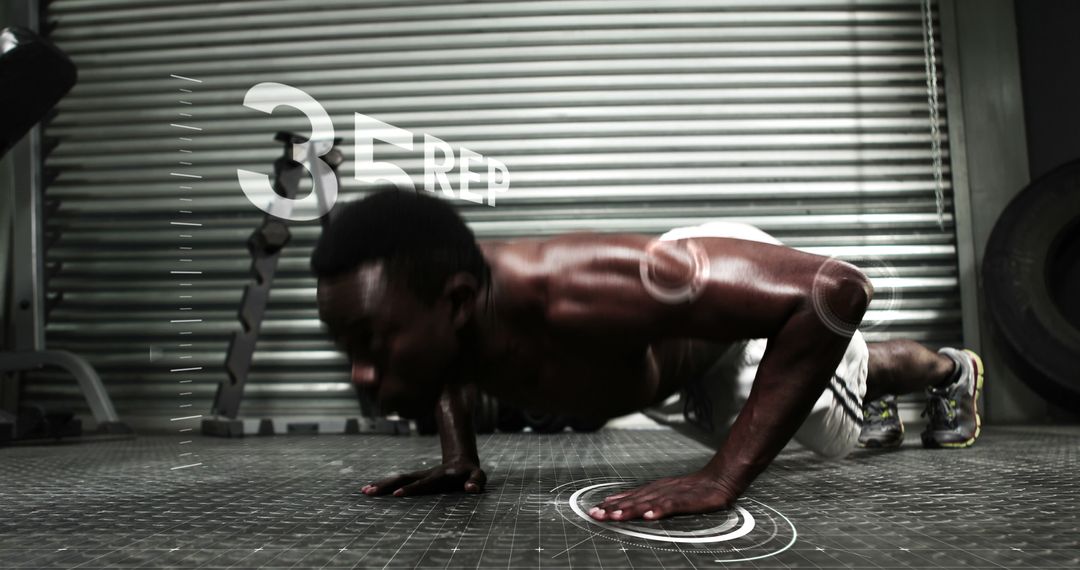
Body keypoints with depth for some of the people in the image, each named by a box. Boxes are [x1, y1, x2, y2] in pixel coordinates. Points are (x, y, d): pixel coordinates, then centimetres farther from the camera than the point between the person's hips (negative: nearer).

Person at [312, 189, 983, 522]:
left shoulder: (575, 293, -52)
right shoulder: (442, 303, -30)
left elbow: (836, 286, -50)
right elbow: (451, 362, -1)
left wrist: (723, 477, -50)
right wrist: (459, 458, -15)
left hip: (765, 295, -6)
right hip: (680, 298, 6)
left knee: (844, 399, 26)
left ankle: (954, 370, 62)